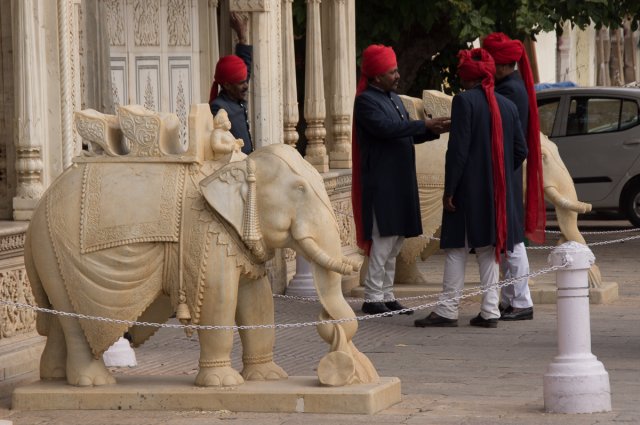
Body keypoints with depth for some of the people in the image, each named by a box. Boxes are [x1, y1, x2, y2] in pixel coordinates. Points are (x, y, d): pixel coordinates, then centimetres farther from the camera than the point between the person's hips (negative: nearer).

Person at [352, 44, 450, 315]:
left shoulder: (393, 98, 18)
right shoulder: (365, 101, -10)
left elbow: (407, 135, 20)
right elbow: (386, 128, -24)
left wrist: (434, 131, 4)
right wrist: (424, 125, -22)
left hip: (400, 181, 9)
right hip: (381, 183, -9)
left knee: (395, 241, 10)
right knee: (384, 240, -10)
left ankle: (386, 296, 15)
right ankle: (372, 299, -6)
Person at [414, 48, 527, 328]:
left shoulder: (464, 101, -10)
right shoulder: (507, 106, 8)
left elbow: (458, 149, -15)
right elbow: (520, 150, 9)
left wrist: (449, 189, -13)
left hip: (469, 189, -6)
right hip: (497, 191, 6)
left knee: (457, 248, -2)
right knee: (489, 248, 9)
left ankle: (448, 310, -3)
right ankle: (490, 311, 7)